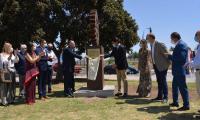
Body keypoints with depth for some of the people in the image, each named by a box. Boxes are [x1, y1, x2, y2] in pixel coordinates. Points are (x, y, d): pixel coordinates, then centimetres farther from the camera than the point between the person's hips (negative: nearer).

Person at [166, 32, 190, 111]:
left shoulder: (181, 45, -17)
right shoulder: (179, 45, 14)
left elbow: (181, 58, -25)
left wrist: (169, 56, -15)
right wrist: (170, 56, 7)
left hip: (180, 70, -11)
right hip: (177, 70, 11)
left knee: (182, 87, -3)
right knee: (175, 86, 18)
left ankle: (186, 105, 6)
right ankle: (175, 102, 29)